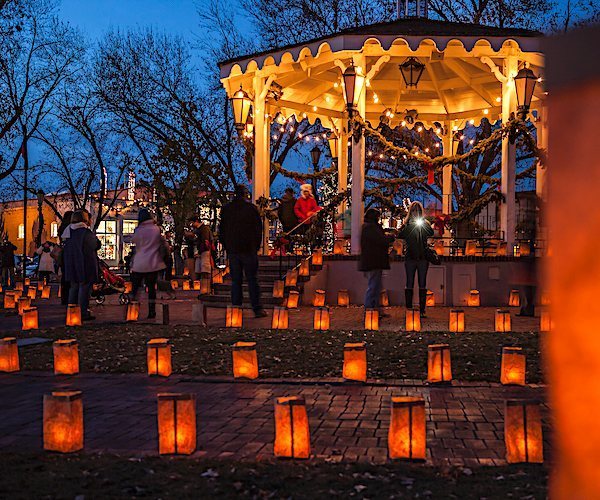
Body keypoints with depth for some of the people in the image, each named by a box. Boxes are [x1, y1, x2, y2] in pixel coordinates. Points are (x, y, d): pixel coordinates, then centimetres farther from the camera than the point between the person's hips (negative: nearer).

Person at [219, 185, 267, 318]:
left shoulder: (226, 209, 6)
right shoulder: (251, 208, -4)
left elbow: (221, 230, 11)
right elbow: (259, 229, -2)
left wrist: (226, 247, 18)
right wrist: (257, 246, 8)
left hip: (232, 250, 3)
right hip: (249, 250, -3)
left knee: (235, 281, 7)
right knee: (252, 280, 0)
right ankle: (257, 309, -2)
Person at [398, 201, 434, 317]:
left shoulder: (425, 223, 8)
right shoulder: (407, 223, 8)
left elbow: (431, 233, -12)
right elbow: (400, 235, -6)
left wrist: (423, 222, -16)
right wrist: (406, 225, -14)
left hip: (423, 257, 0)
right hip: (410, 258, 0)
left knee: (422, 284, 2)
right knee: (409, 284, 1)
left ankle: (422, 310, 5)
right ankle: (408, 309, 5)